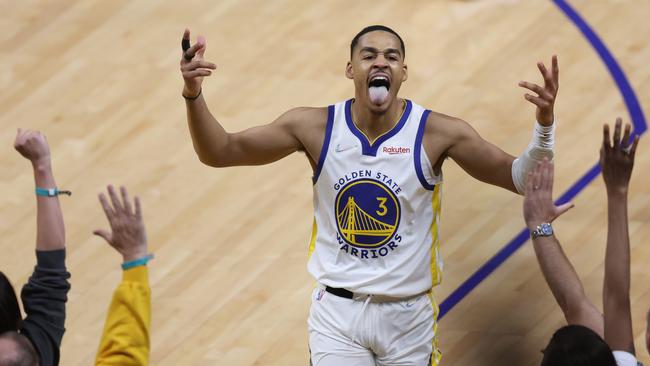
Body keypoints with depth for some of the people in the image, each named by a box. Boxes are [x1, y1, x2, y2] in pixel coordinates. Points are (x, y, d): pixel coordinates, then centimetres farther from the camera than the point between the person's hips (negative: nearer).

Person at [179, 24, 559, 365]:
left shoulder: (436, 132, -10)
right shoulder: (315, 127, -7)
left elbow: (519, 179, -7)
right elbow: (219, 152, -3)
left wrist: (544, 126, -25)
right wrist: (194, 95, -20)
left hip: (408, 315, 0)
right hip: (337, 311, 0)